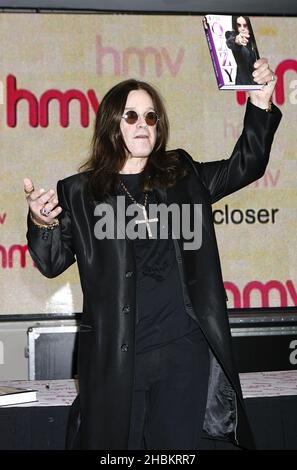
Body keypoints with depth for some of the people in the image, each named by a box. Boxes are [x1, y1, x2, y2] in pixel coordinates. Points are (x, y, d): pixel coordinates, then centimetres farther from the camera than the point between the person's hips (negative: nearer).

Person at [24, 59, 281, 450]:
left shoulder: (182, 175, 11)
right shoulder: (78, 193, 3)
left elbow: (245, 165, 11)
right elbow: (53, 262, 0)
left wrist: (260, 106, -4)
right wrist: (42, 223, -22)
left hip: (184, 351, 2)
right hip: (114, 358, -2)